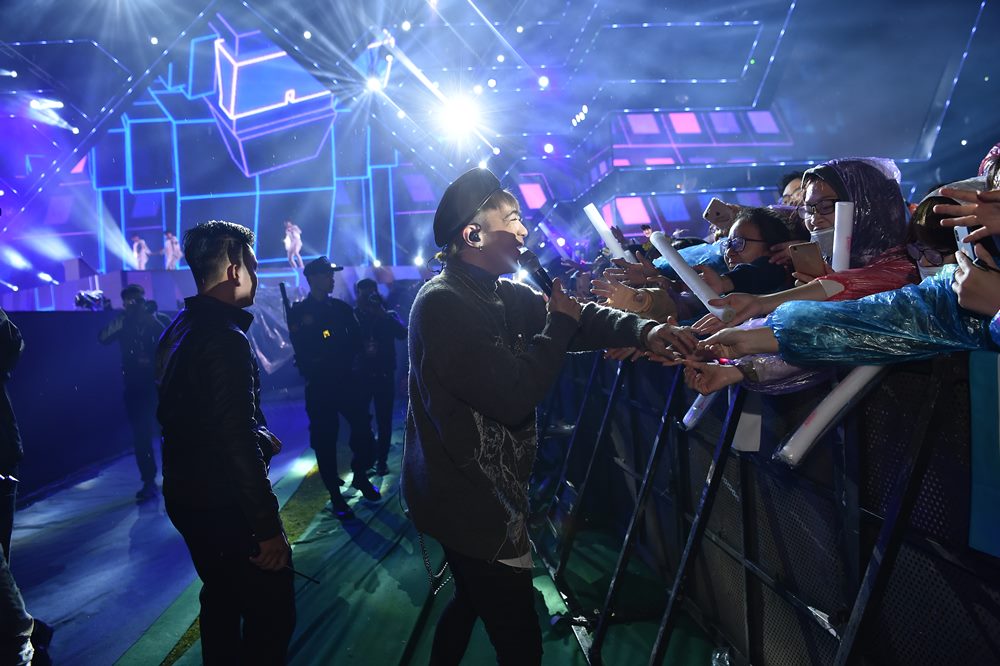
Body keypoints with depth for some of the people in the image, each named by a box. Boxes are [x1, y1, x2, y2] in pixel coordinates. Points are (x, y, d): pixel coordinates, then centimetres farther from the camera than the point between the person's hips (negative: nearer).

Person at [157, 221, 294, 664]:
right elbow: (237, 442, -27)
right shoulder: (225, 339, -23)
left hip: (186, 495, 10)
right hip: (226, 505, -10)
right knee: (272, 614, 2)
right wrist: (267, 527, -23)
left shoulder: (179, 329, 8)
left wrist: (258, 436, 18)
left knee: (222, 599, 25)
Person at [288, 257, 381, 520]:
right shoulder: (298, 312, -1)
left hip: (347, 380, 3)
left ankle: (360, 477, 23)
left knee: (363, 430, -2)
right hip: (320, 386, -3)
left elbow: (356, 341, 6)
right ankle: (335, 496, 12)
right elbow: (303, 352, -9)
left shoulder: (341, 308, 11)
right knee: (325, 440, 1)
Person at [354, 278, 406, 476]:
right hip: (360, 376, -1)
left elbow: (403, 334, -14)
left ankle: (381, 460, 12)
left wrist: (383, 314, -19)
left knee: (384, 421, 4)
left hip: (384, 375, 1)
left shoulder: (388, 315, 5)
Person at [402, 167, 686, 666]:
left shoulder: (503, 295, 7)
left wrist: (645, 331, -13)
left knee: (471, 598, 28)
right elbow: (513, 396, -28)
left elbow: (579, 317, 4)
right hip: (468, 499, -10)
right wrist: (558, 323, -16)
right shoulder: (442, 303, -21)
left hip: (481, 492, 10)